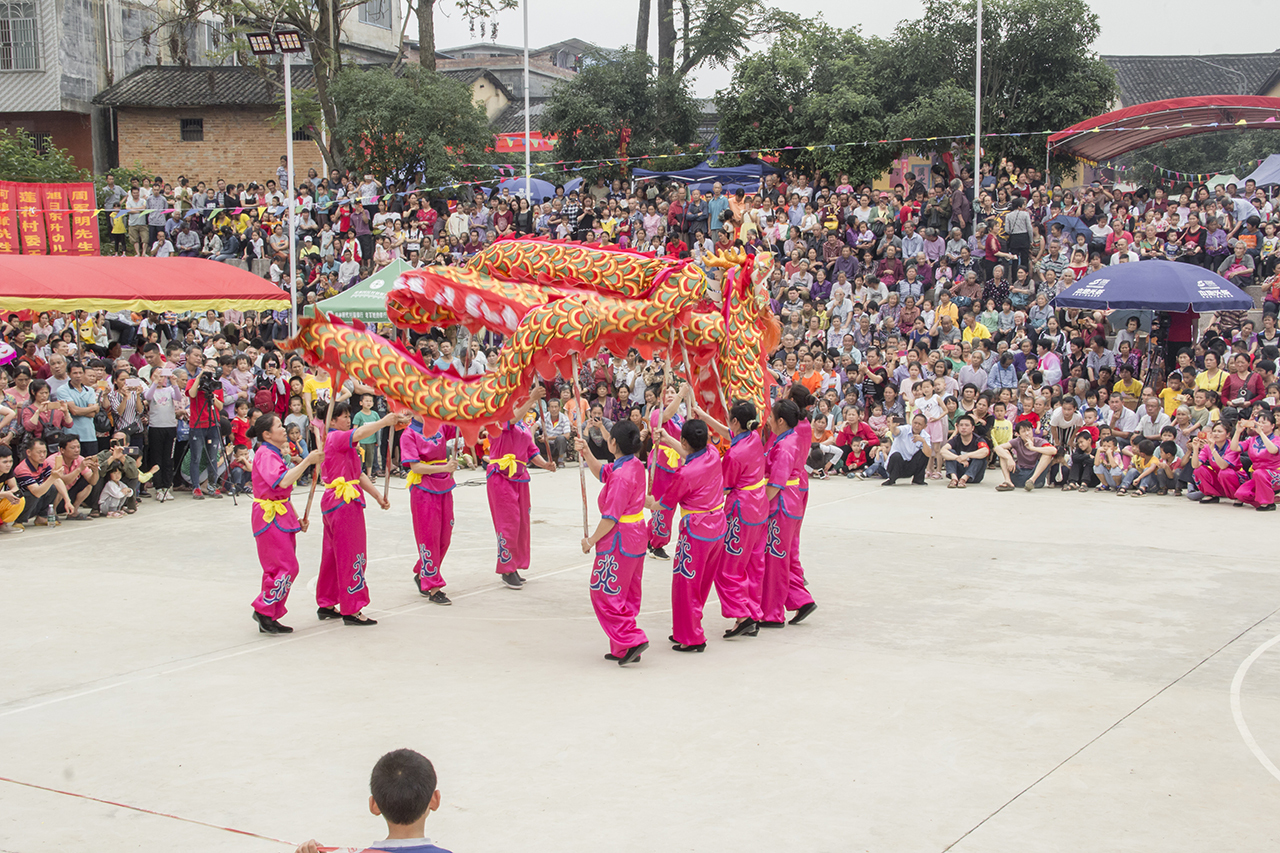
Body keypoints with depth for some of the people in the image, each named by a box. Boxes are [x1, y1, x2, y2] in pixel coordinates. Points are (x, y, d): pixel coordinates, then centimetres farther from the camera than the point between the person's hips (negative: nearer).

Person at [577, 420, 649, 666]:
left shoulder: (621, 476, -25)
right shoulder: (635, 465, 3)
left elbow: (611, 517, -22)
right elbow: (601, 472, 20)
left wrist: (591, 540, -10)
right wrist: (587, 454, 6)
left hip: (619, 540, -10)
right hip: (636, 535, 10)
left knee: (605, 594, 2)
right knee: (627, 595, 16)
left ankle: (632, 640, -3)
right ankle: (622, 649, 23)